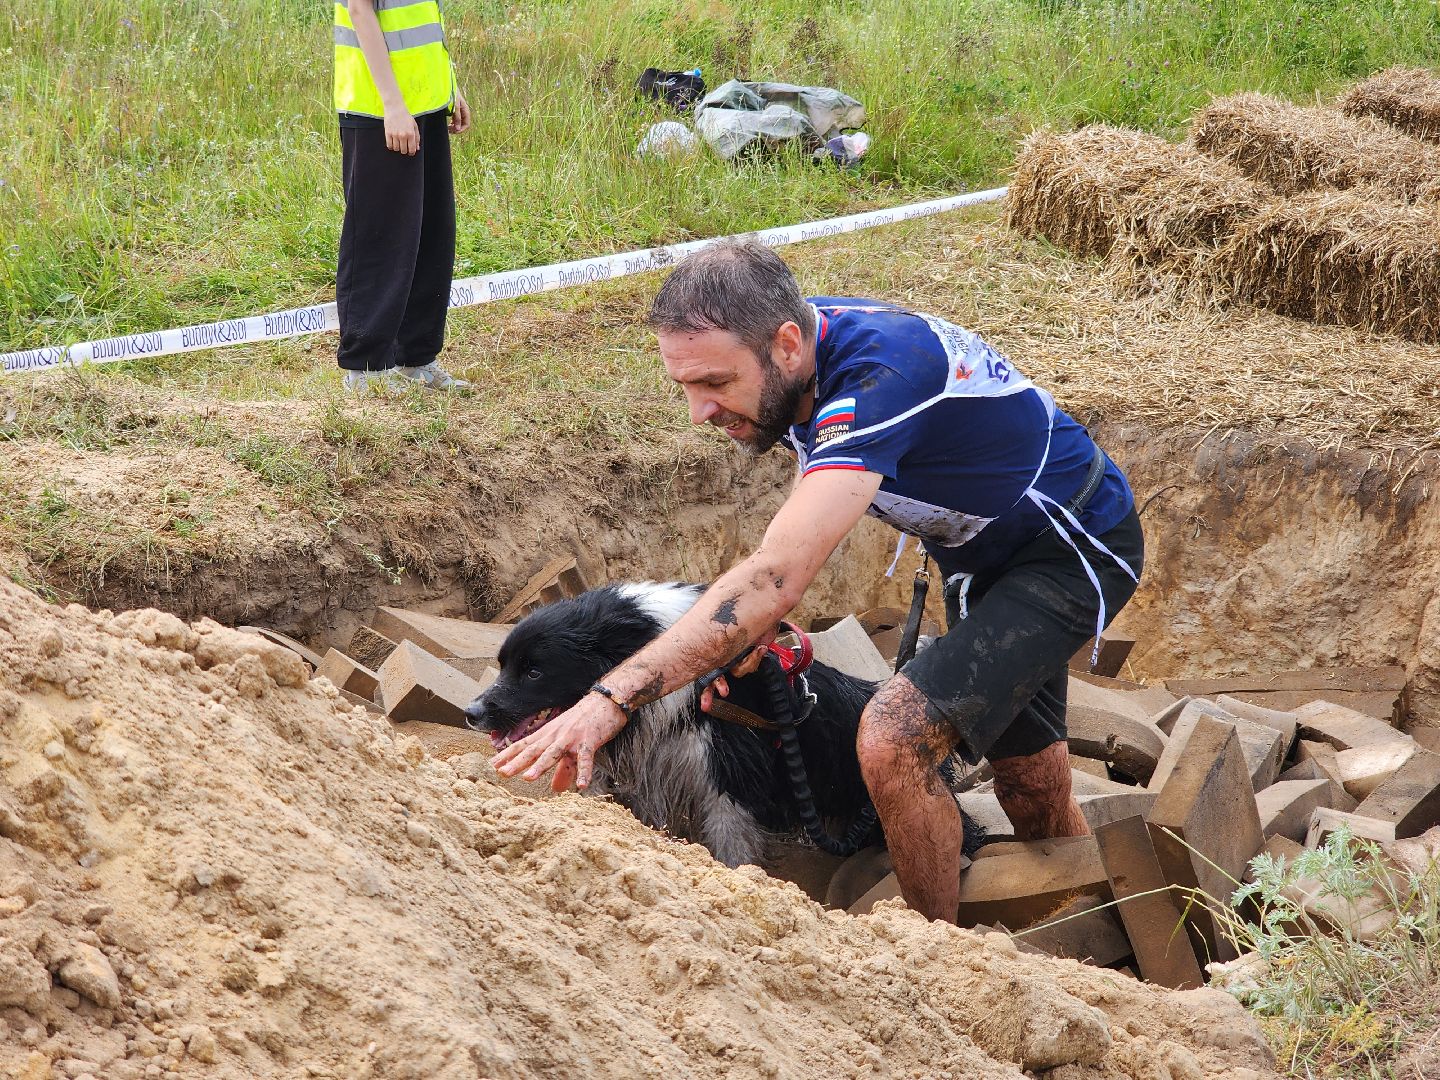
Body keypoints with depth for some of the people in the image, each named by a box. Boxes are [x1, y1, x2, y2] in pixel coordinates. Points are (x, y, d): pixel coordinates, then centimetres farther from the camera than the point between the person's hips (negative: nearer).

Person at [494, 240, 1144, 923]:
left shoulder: (874, 379, -37)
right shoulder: (797, 341, -10)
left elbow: (775, 578, -46)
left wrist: (611, 697, -50)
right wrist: (749, 629, -11)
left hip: (1074, 553, -9)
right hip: (981, 557, 9)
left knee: (892, 741, -26)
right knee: (1038, 818, 16)